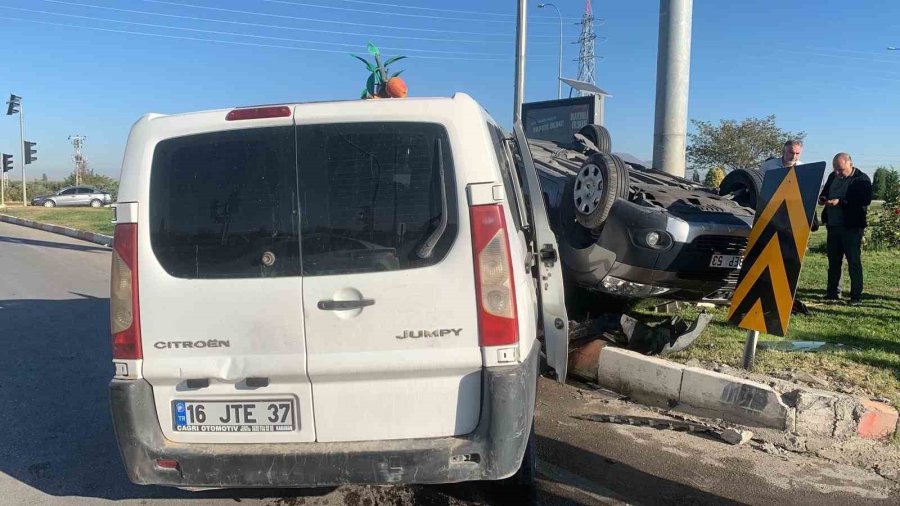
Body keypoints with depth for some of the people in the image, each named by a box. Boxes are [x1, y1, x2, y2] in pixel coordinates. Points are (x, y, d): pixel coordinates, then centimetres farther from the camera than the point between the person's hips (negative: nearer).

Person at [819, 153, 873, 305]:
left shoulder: (862, 179, -9)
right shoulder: (833, 176, 11)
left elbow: (865, 201, -19)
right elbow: (825, 192, 23)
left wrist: (840, 202, -25)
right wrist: (822, 199, -1)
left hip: (852, 227, -6)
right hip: (833, 225, 6)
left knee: (854, 261, -2)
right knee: (833, 261, 11)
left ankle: (856, 296, 4)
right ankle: (833, 293, 20)